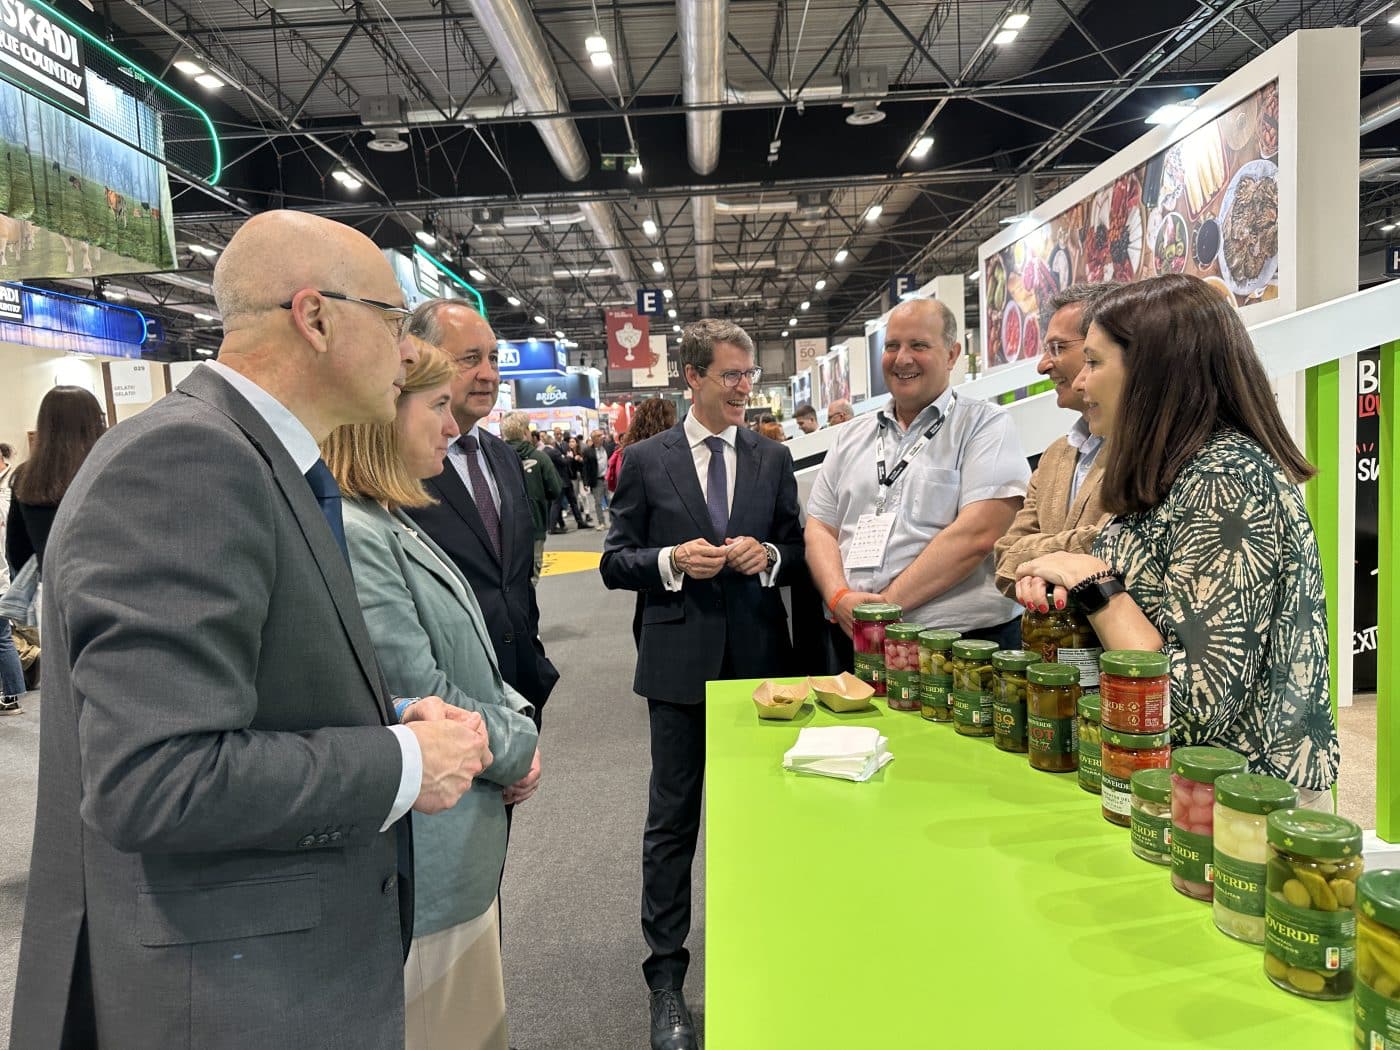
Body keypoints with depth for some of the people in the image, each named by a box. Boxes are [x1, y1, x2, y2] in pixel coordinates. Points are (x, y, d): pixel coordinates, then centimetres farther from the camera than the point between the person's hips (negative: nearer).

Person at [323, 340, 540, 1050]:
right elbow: (421, 699, -23)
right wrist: (514, 749, -7)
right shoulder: (349, 534, -23)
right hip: (425, 851, -9)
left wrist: (513, 717, 2)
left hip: (466, 829, 9)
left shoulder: (388, 523, 9)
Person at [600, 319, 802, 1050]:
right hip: (679, 660, -2)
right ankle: (665, 977, 20)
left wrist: (769, 555, -11)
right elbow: (614, 562, 0)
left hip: (759, 659, 3)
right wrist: (671, 560, -17)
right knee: (673, 818, 6)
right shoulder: (645, 460, 0)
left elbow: (798, 548, 10)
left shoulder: (773, 459, 6)